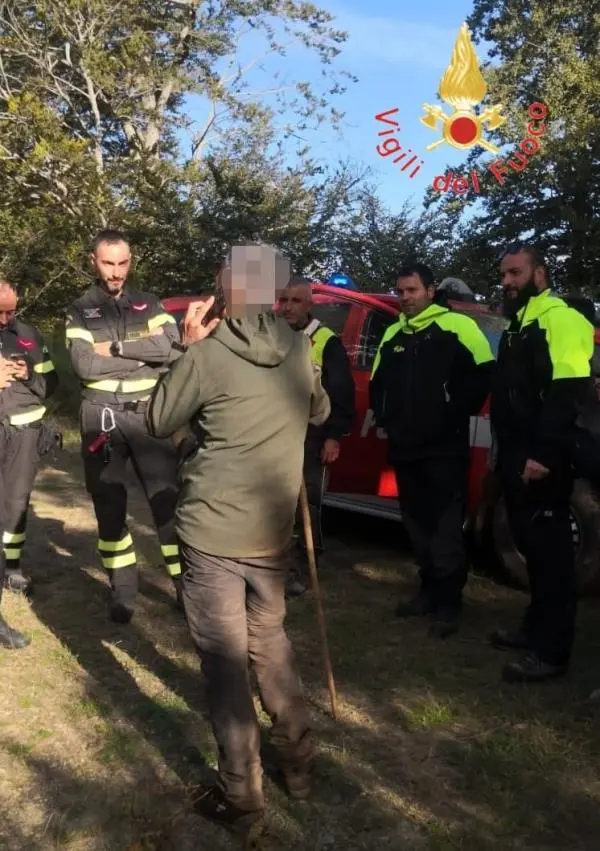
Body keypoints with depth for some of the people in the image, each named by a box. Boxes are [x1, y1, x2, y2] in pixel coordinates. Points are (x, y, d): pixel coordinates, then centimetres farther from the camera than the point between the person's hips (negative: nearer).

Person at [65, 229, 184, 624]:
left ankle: (186, 584, 10)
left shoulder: (150, 304, 8)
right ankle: (123, 591, 20)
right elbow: (84, 366, -10)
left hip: (149, 413, 0)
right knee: (110, 506, 7)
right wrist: (145, 352, -9)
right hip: (102, 416, 0)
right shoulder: (80, 311, 5)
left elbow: (173, 347, -11)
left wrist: (115, 348, -12)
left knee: (168, 499, 0)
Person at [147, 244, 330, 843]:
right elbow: (320, 412, 20)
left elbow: (159, 422, 0)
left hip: (212, 532, -5)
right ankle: (297, 763, 32)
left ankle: (241, 799, 13)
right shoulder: (299, 350, 2)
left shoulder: (208, 354, -14)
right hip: (271, 531, 5)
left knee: (225, 661, 4)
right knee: (269, 641, 22)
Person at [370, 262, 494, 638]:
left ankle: (449, 602, 5)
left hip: (444, 447, -7)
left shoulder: (456, 325, -4)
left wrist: (457, 414, -11)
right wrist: (384, 418, 12)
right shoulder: (392, 335, 15)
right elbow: (378, 383, 25)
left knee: (446, 526, -4)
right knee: (417, 524, 14)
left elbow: (482, 373, -11)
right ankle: (430, 590, 26)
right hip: (403, 447, 7)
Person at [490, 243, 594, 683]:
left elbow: (569, 392, -22)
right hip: (518, 458, 10)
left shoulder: (559, 319, -12)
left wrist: (543, 453, -26)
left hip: (542, 462, -10)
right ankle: (536, 627, 29)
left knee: (549, 551, -4)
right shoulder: (519, 326, 19)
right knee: (531, 546, 16)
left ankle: (551, 651, 4)